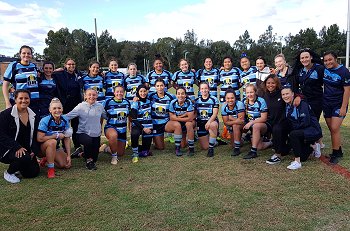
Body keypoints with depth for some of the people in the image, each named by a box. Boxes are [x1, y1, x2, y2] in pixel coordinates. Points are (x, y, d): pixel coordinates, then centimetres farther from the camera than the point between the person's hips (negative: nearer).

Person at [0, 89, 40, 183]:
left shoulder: (34, 116, 6)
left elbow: (35, 137, 9)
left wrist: (34, 151, -7)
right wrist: (17, 147, -27)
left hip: (25, 150, 6)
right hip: (8, 149, -5)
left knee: (34, 172, -6)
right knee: (25, 158, -34)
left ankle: (16, 165, 26)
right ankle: (9, 173, -2)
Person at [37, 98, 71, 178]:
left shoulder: (65, 120, -8)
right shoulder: (45, 121, -22)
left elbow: (67, 139, -5)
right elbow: (39, 139, -28)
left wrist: (68, 156, -8)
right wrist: (57, 135, -23)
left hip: (55, 147, 5)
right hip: (42, 147, -5)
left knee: (67, 165, -9)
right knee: (52, 142, -37)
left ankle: (46, 159, 17)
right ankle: (50, 168, -23)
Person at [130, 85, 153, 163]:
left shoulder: (149, 101, 7)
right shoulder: (135, 103, -6)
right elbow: (134, 119, -12)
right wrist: (143, 128, -19)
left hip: (148, 126, 4)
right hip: (137, 125, -3)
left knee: (145, 153, -2)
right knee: (134, 134, -40)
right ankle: (135, 154, -20)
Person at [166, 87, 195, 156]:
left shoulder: (189, 102, -18)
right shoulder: (173, 103, -13)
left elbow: (190, 118, -24)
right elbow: (172, 117, -13)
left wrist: (177, 117, -20)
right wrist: (184, 115, -21)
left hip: (187, 122, -1)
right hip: (174, 124, 1)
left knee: (189, 124, -33)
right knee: (177, 125, -32)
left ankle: (191, 148, -20)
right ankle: (177, 148, -17)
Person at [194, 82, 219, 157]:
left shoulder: (214, 99, -2)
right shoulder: (196, 100, 7)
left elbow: (215, 114, -11)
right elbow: (195, 113, 10)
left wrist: (209, 122, -27)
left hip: (212, 121, -3)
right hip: (200, 123, 3)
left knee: (212, 125, -42)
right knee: (204, 147, -2)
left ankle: (211, 148, -25)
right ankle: (215, 141, 34)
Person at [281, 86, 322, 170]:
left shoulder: (301, 103, -16)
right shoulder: (287, 106, 6)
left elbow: (305, 122, -22)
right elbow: (289, 124, 10)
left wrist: (293, 128, -13)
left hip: (313, 130, -7)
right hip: (302, 131, 7)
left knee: (293, 134, -34)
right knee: (302, 157, 2)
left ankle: (297, 162, -25)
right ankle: (311, 146, 31)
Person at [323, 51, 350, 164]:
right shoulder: (324, 69, 2)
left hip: (339, 104, -5)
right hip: (327, 104, 5)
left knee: (334, 129, -12)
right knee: (332, 129, 9)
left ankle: (335, 154, 0)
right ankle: (339, 152, 23)